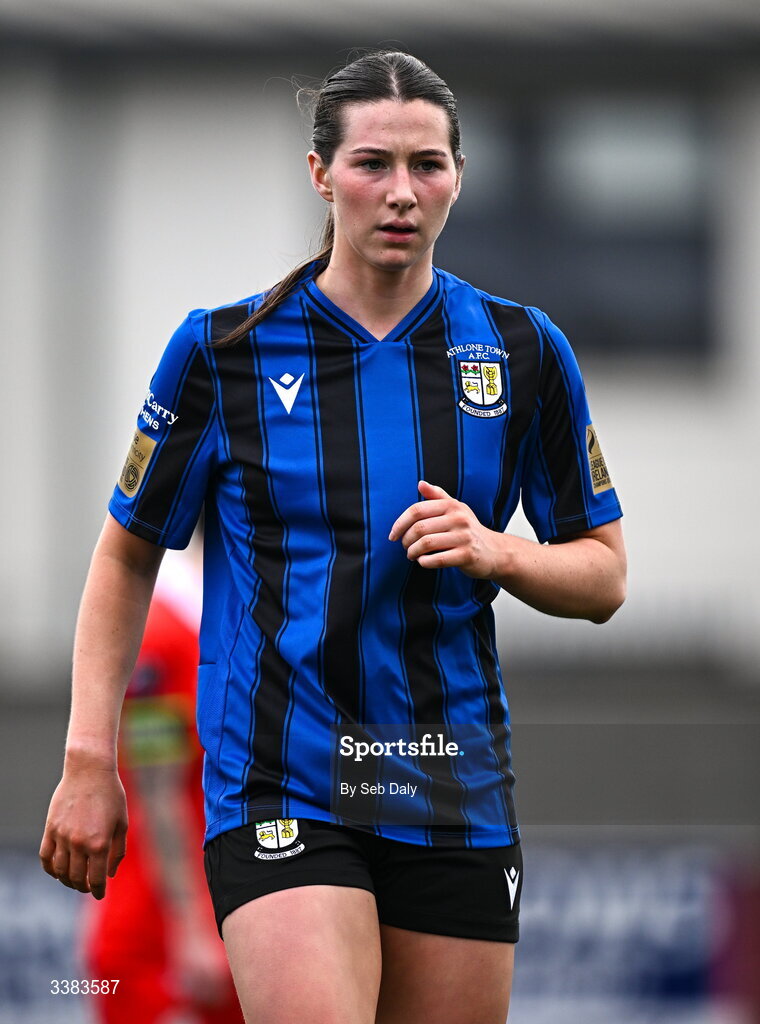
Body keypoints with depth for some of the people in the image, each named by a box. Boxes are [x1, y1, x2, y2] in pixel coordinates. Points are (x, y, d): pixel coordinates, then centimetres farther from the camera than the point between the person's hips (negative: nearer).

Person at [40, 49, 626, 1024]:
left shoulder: (522, 351, 6)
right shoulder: (223, 349, 0)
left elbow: (603, 575, 12)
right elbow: (127, 552, 8)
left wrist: (496, 551, -10)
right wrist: (90, 760, 1)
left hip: (457, 797, 3)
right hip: (278, 790, -3)